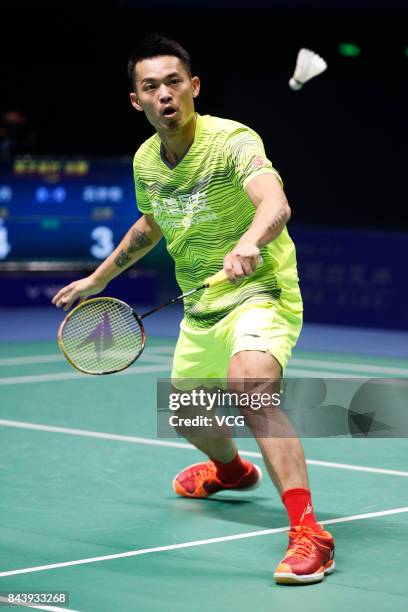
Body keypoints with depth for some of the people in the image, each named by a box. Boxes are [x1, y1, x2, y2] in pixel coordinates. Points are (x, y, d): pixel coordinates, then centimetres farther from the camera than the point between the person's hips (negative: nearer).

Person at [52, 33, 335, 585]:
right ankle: (230, 470, 61)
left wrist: (249, 241, -63)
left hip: (259, 293, -8)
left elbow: (275, 203, -42)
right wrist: (98, 278, 27)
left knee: (250, 385, -36)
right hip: (200, 311, 8)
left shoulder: (233, 141, -22)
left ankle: (307, 534, -38)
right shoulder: (146, 161, 0)